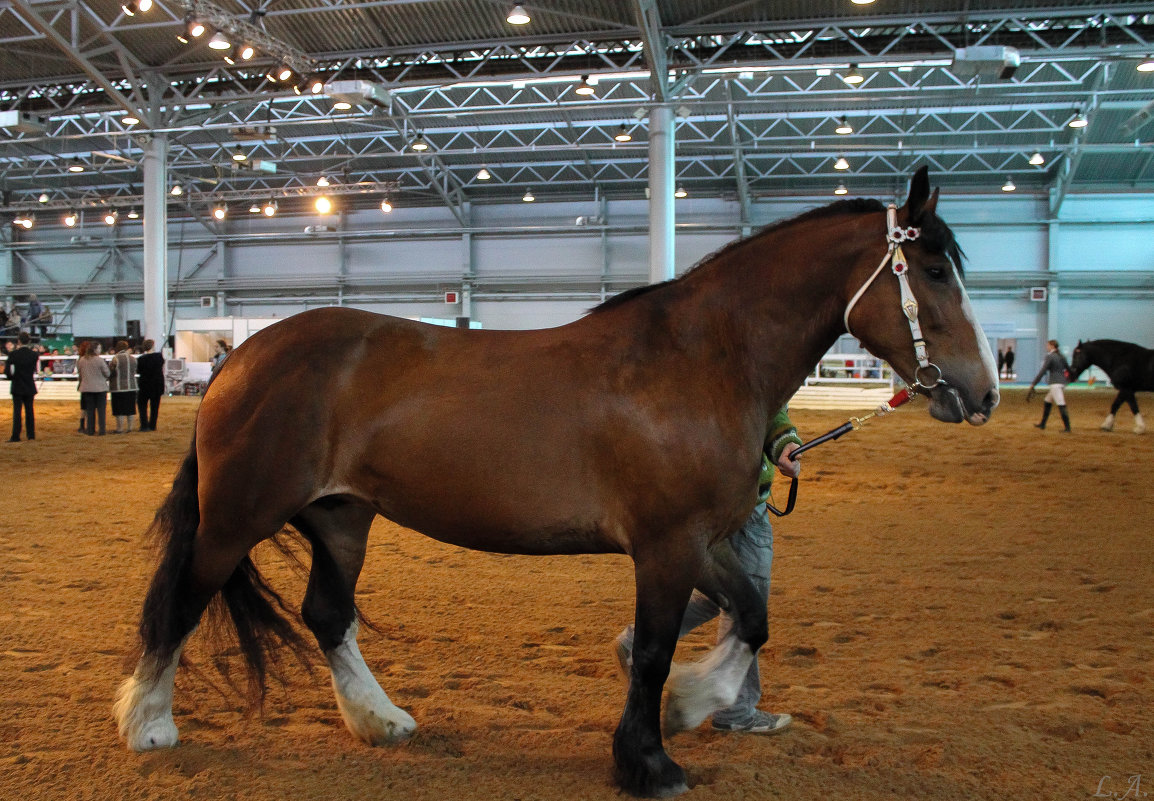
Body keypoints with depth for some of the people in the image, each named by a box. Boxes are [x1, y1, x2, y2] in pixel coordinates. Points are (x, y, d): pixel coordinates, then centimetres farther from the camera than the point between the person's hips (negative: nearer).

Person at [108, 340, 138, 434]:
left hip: (119, 387, -5)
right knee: (130, 408, 11)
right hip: (131, 387, 5)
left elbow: (110, 371, -8)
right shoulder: (133, 358, 4)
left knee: (119, 409, 0)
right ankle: (129, 427, 15)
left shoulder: (116, 358, -12)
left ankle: (119, 428, 2)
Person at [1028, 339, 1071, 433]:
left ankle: (1067, 428, -13)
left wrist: (1033, 385, -16)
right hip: (1062, 383, 9)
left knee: (1061, 406, -10)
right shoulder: (1061, 357, 14)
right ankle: (1042, 424, 27)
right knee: (1047, 402, 20)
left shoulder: (1049, 357, -9)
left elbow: (1042, 372, -15)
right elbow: (1068, 369, 21)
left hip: (1055, 384, -9)